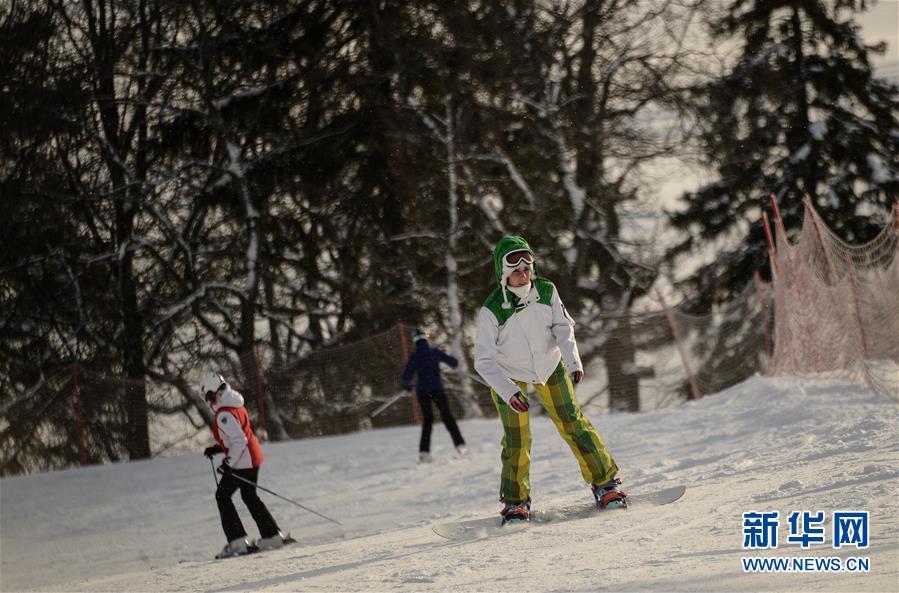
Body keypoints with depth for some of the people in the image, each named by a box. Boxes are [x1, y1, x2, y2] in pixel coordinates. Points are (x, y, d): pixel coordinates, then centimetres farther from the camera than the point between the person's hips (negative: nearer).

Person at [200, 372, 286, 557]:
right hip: (253, 458, 9)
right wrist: (218, 448, 17)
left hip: (242, 461, -9)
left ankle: (237, 542, -4)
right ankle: (272, 536, 21)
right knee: (249, 496, 19)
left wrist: (228, 463, -21)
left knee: (222, 496, 0)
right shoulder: (237, 406, 11)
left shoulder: (224, 415, -19)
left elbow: (239, 440, -26)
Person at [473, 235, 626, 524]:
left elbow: (563, 327, -7)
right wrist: (509, 392, -36)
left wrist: (573, 360, -24)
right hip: (508, 375, -2)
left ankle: (605, 483, 9)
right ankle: (516, 503, 10)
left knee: (572, 423, -2)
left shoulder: (547, 292, -20)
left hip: (550, 366, 2)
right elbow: (484, 361, -25)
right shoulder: (491, 311, -29)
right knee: (517, 440, -6)